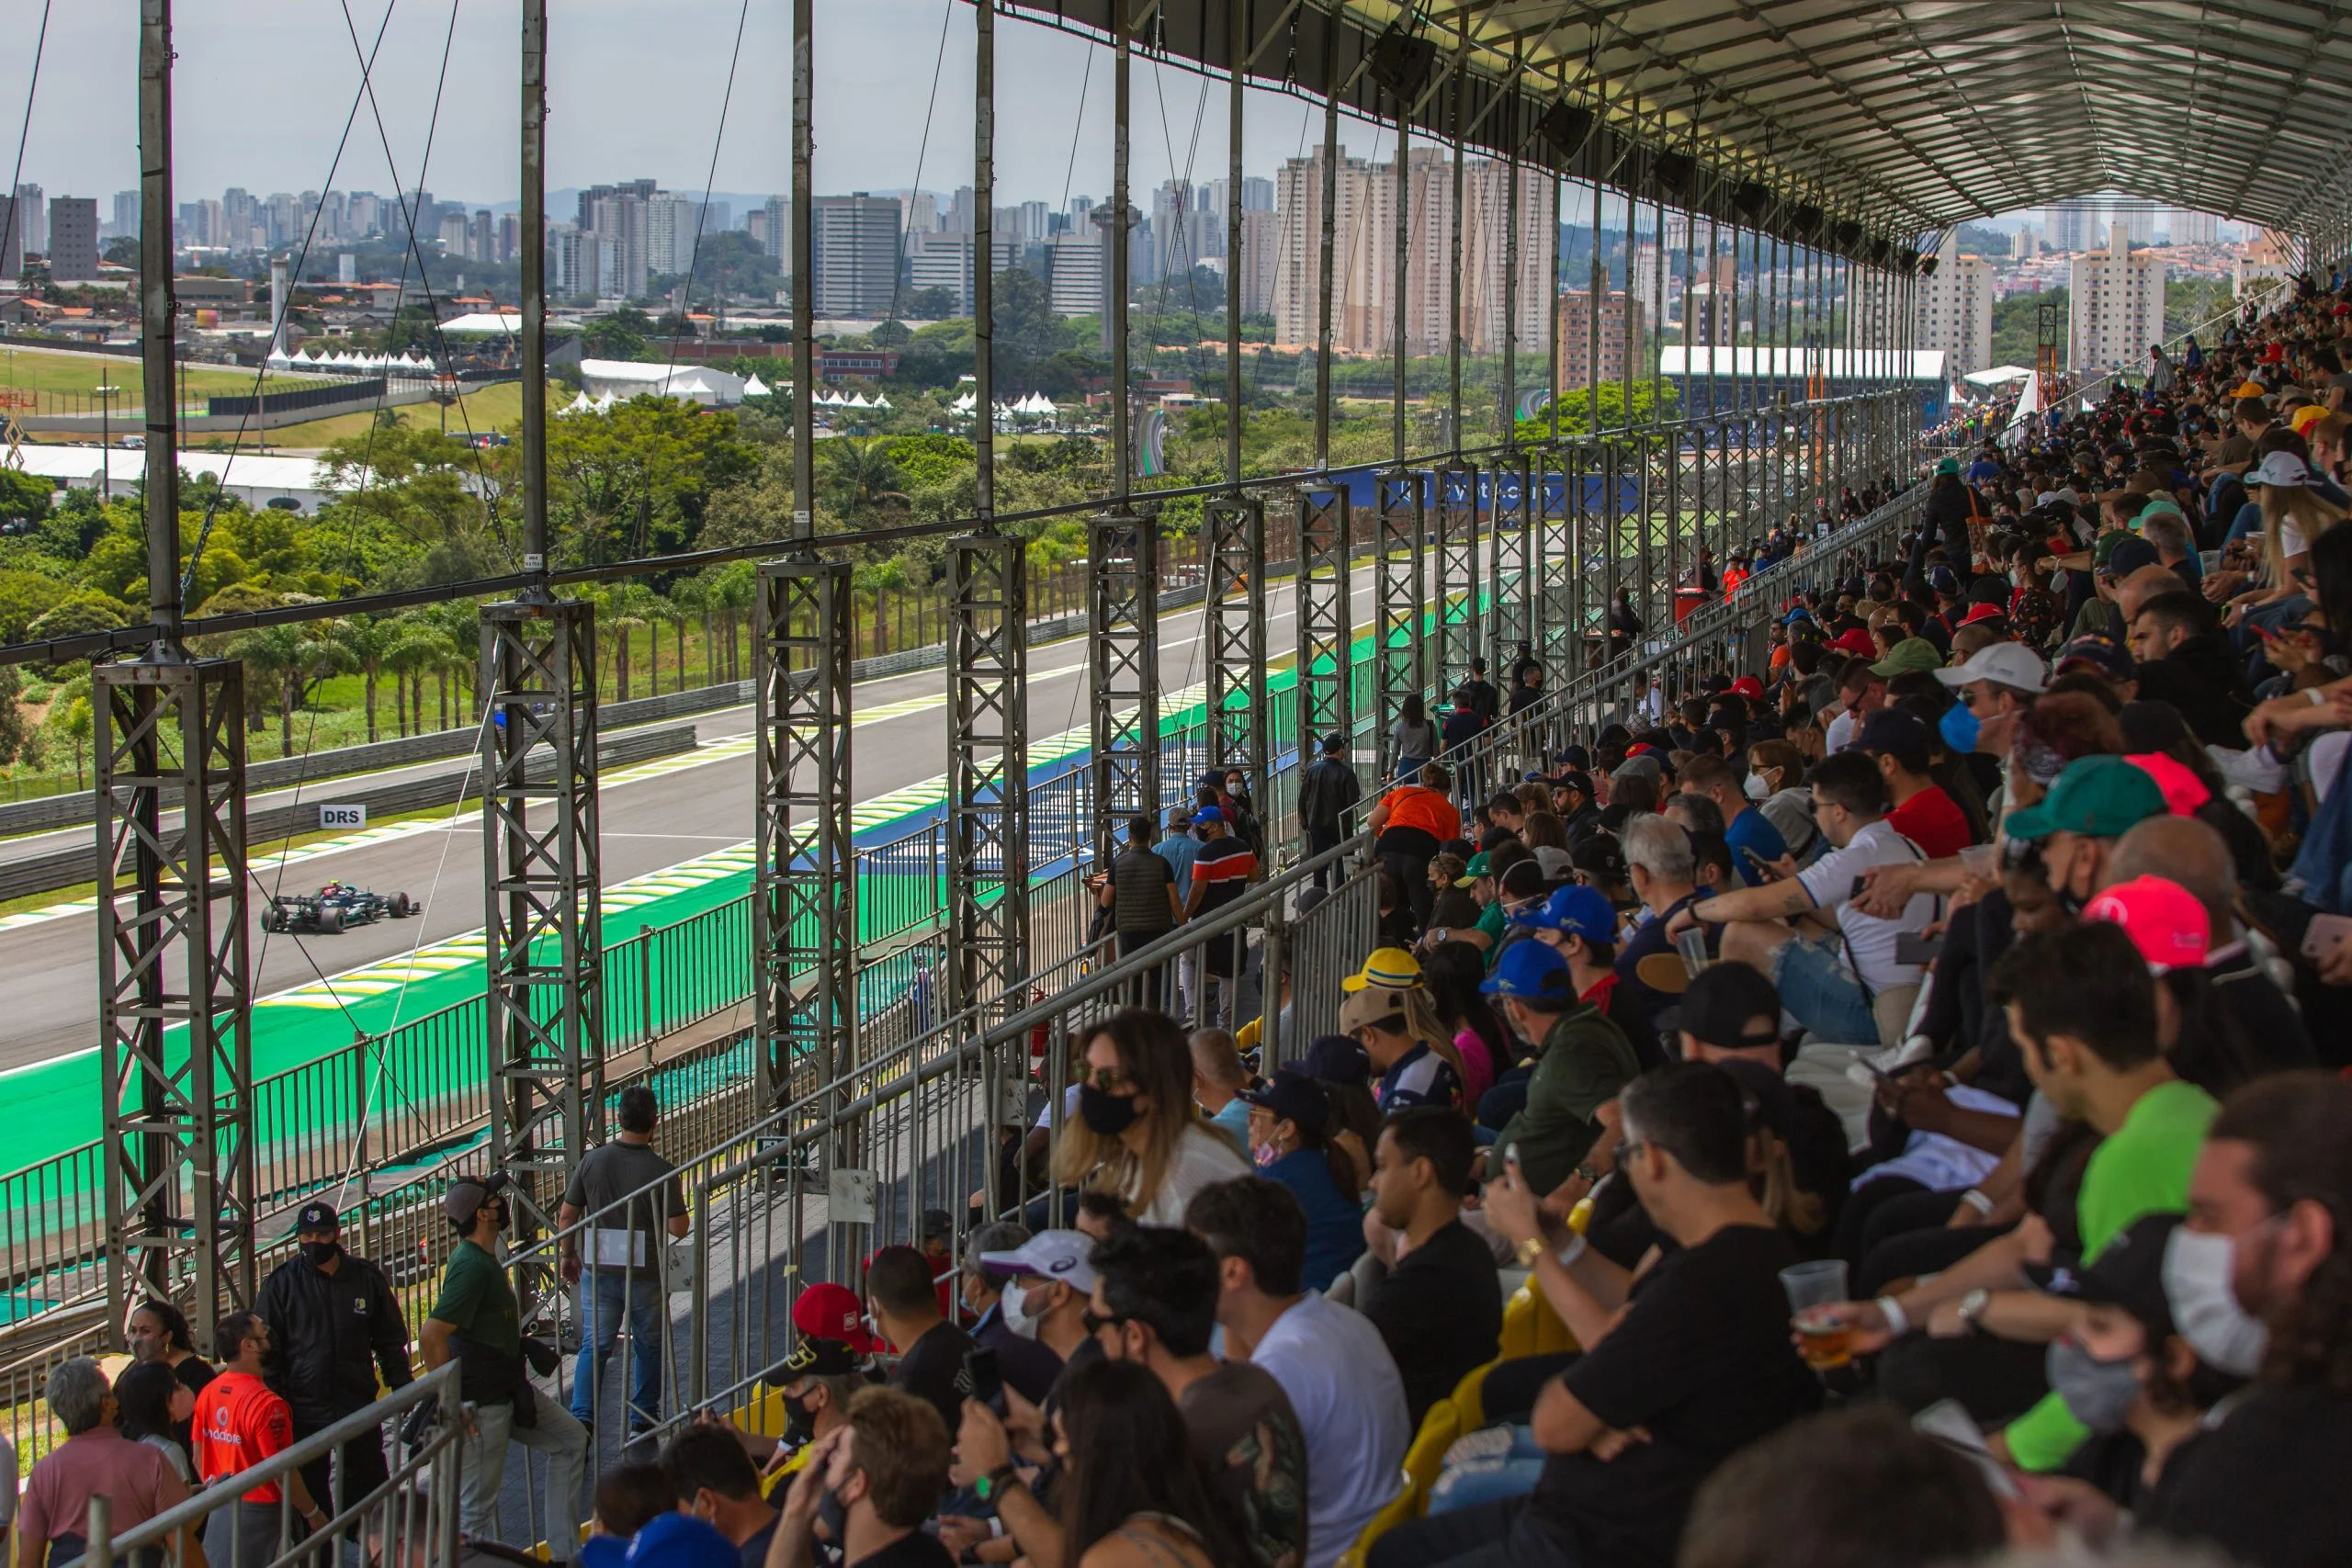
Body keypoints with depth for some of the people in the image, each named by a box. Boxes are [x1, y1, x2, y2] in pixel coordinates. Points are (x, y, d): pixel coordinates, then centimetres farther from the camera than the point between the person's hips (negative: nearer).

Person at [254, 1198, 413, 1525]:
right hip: (303, 1410, -1)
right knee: (308, 1494, 6)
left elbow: (391, 1342, 11)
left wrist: (403, 1390, 5)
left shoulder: (368, 1278, 3)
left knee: (370, 1485, 5)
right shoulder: (282, 1283, -1)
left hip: (359, 1408, 1)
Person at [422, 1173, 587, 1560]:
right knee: (478, 1503, -1)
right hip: (481, 1404, -11)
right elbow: (431, 1336, -30)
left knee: (571, 1439, 19)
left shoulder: (483, 1259, 8)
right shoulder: (471, 1267, -24)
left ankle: (564, 1550, 21)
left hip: (508, 1390, 11)